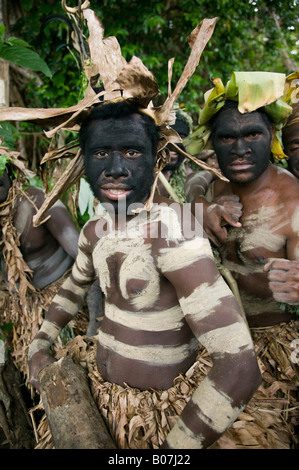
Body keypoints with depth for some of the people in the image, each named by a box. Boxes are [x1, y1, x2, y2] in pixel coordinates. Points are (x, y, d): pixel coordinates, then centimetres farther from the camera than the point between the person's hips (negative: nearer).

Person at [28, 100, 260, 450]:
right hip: (106, 394, 7)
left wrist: (172, 446, -24)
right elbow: (74, 288, 18)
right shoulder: (94, 231, -4)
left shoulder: (172, 229, -28)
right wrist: (40, 345, 7)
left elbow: (239, 368, -32)